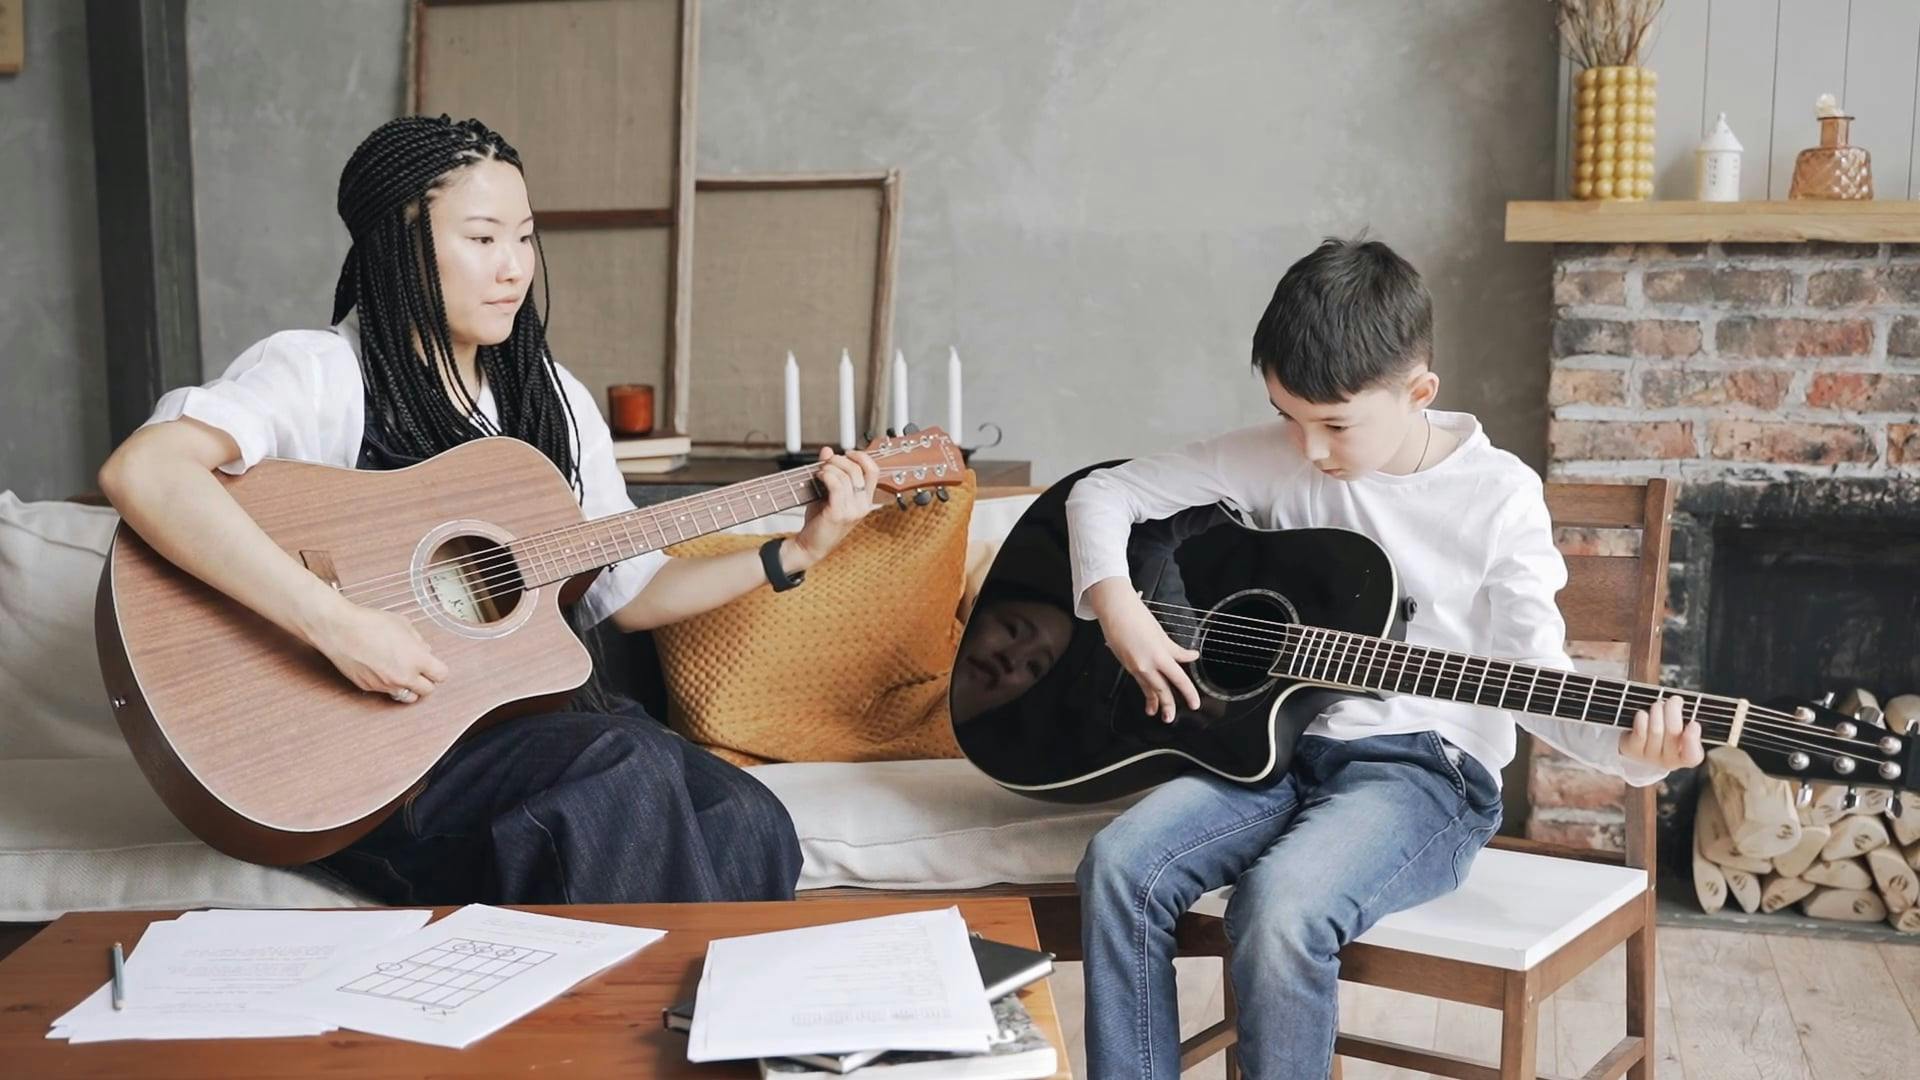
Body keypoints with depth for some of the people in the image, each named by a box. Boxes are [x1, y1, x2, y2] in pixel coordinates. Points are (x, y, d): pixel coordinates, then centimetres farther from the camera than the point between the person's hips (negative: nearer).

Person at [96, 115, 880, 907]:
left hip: (529, 718, 6)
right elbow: (139, 472, -29)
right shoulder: (321, 373, -10)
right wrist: (337, 625, -34)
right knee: (627, 769, -30)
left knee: (746, 826, -21)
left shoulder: (552, 398, 12)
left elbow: (630, 593, 17)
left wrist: (797, 552, 6)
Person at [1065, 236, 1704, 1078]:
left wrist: (1629, 746, -26)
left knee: (1281, 903, -33)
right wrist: (1118, 607, -9)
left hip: (1423, 768, -4)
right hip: (1277, 743, 4)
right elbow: (1105, 492, 8)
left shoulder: (1498, 495, -6)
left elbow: (1532, 675, -7)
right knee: (1118, 866, -22)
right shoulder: (1275, 459, 2)